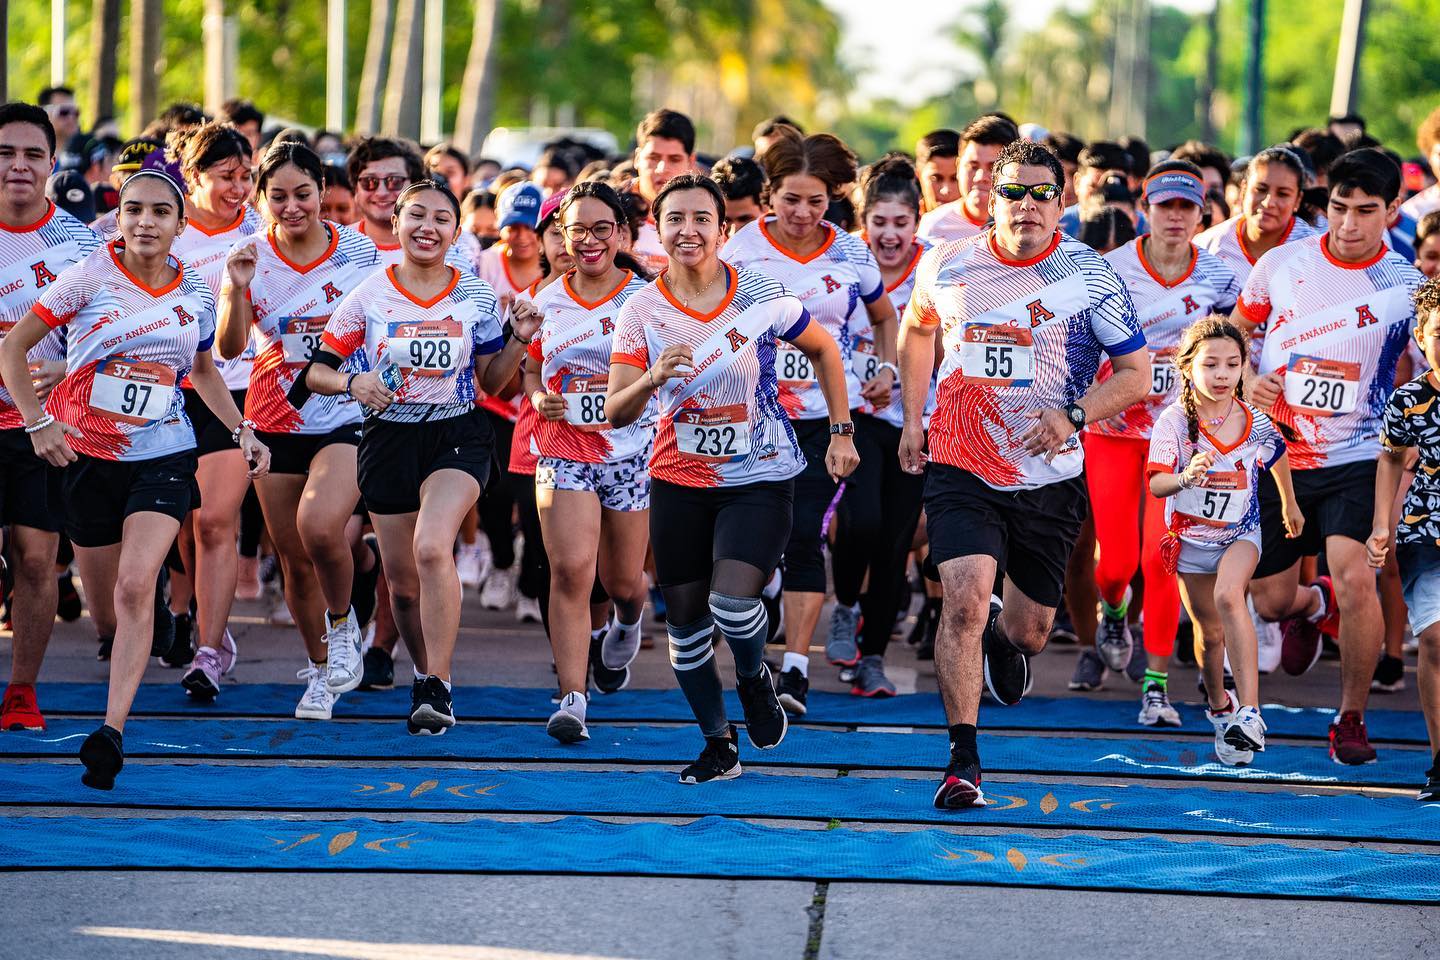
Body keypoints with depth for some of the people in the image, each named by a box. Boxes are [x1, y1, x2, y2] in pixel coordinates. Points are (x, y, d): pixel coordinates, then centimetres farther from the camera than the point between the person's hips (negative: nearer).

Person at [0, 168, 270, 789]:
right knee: (104, 607, 6)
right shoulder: (90, 279, -7)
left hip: (162, 458, 0)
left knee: (135, 587, -21)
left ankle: (113, 732, -27)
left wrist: (242, 431, 12)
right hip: (87, 456, 0)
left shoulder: (196, 294, 2)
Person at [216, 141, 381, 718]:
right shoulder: (252, 257, -2)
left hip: (347, 417, -3)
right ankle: (321, 670, 29)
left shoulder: (359, 253, -5)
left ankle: (343, 622, 1)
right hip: (275, 422, 3)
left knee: (319, 525, -28)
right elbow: (229, 348, -12)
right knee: (294, 560, 8)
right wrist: (236, 288, -27)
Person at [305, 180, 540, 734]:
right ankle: (424, 676, 33)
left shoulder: (477, 297, 1)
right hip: (389, 439, 2)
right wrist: (353, 382, -18)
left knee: (432, 548, -27)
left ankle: (438, 687, -20)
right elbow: (315, 371, 2)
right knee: (402, 582, 7)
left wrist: (518, 341, -7)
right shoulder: (368, 297, -1)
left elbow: (490, 383, 9)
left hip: (458, 437, -2)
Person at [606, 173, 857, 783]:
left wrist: (841, 432, 4)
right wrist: (654, 378, -30)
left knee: (732, 603, -21)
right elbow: (615, 413, -10)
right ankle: (718, 746, 25)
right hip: (679, 481, 3)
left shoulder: (762, 296, -10)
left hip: (760, 478, -3)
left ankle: (753, 678, 14)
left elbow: (823, 350, 7)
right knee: (683, 618, 6)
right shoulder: (642, 311, -7)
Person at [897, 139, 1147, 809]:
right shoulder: (947, 264, 0)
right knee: (965, 602, -20)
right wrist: (912, 419, 17)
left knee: (1030, 628, 13)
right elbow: (917, 328, 22)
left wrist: (1073, 416, -19)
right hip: (961, 469, 0)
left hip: (1050, 478, 1)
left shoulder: (1088, 274, -7)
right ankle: (962, 760, -13)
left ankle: (1003, 637, 53)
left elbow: (1136, 373, -4)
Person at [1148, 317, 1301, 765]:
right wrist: (1185, 478, -49)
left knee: (1229, 596, -29)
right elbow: (1155, 484, -27)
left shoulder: (1255, 422, -11)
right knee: (1210, 631, 10)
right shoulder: (1174, 421, -18)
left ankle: (1249, 712, -34)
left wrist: (1290, 505, 26)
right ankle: (1219, 707, 40)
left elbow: (1278, 455, 12)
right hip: (1190, 535, 1)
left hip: (1240, 531, -1)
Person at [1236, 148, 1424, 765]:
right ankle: (1312, 606, 49)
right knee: (1271, 601, 8)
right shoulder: (1280, 265, 0)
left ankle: (1351, 718, -5)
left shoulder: (1408, 288, -5)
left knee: (1353, 576, -25)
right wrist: (1246, 384, -3)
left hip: (1355, 460, -3)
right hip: (1277, 456, 3)